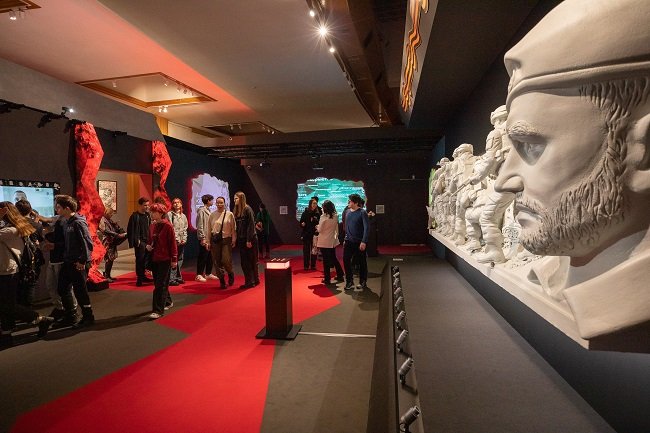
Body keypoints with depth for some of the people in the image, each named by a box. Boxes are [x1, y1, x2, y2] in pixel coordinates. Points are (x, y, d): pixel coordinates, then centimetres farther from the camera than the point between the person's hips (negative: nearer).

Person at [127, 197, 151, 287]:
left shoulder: (148, 215, 11)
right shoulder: (134, 216, -7)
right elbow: (130, 230, -9)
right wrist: (135, 241, -14)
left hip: (147, 241, 6)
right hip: (139, 242, -6)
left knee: (145, 259, 10)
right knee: (140, 259, -4)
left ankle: (142, 276, 22)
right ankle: (139, 278, 2)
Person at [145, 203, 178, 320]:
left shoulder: (167, 226, -12)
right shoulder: (152, 226, 7)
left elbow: (173, 243, -12)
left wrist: (174, 259, -12)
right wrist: (148, 246, -2)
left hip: (165, 259, -7)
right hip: (154, 259, 7)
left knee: (160, 285, -6)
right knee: (158, 283, 16)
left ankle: (158, 310, -2)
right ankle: (168, 302, 34)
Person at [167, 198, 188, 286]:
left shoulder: (183, 216, 15)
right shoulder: (169, 214, -2)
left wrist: (184, 239, 1)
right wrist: (176, 240, -12)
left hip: (182, 241, 6)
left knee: (180, 259, 10)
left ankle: (178, 277, 18)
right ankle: (171, 279, -5)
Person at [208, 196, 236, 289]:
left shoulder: (229, 214, -2)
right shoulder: (212, 215, 4)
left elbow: (233, 228, 0)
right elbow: (209, 229, 8)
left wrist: (234, 240, -3)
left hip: (226, 240, -3)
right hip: (215, 240, 3)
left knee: (226, 261, -7)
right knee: (217, 262, 5)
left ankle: (231, 274, 25)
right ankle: (222, 281, 19)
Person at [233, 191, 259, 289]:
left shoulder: (247, 209, -11)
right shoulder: (236, 211, 9)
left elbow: (251, 225, -15)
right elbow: (236, 226, 11)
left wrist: (249, 240, -18)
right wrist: (237, 239, 6)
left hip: (250, 239, -7)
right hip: (241, 240, 7)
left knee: (252, 261, 3)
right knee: (244, 262, 9)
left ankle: (254, 281, 12)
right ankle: (248, 281, 18)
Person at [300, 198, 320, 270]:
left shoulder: (317, 214, 1)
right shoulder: (305, 213, -4)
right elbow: (301, 223, 0)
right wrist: (302, 224, -21)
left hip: (314, 234, 2)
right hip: (306, 234, -2)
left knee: (314, 251, 7)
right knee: (306, 251, 3)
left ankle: (313, 266, 17)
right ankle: (306, 266, 12)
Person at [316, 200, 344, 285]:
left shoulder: (323, 217, -17)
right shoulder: (336, 216, -1)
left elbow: (319, 230, -11)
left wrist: (317, 227, 7)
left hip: (324, 242, -5)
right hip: (332, 241, 5)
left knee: (326, 260, 4)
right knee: (334, 258, 18)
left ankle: (327, 279, 10)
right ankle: (340, 276, 23)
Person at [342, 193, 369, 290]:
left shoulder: (362, 213, -11)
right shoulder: (348, 212, 8)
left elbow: (366, 228, -15)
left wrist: (364, 242, -21)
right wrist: (345, 239, 14)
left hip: (359, 242, -5)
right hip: (349, 241, 5)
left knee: (362, 263, 6)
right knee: (346, 261, 0)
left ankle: (363, 283, 20)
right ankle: (350, 282, 12)